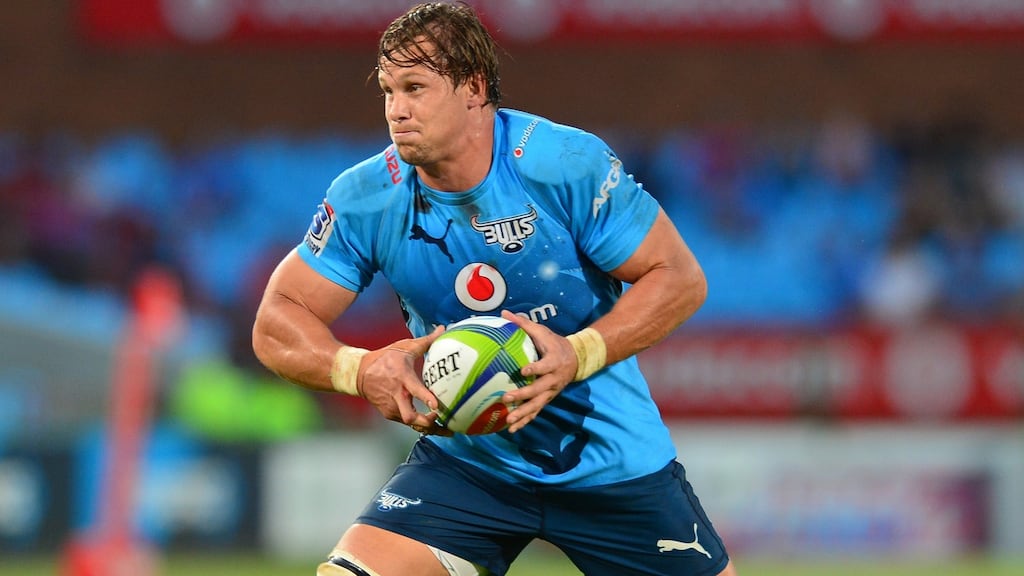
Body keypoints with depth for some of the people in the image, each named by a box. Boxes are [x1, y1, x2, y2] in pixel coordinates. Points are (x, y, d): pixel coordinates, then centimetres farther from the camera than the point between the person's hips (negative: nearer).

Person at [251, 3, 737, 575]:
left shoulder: (567, 163, -18)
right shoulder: (366, 199, -12)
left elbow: (680, 278, -13)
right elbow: (277, 323, -7)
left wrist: (579, 356, -29)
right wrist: (360, 369, -28)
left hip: (611, 458, -1)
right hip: (464, 459, 1)